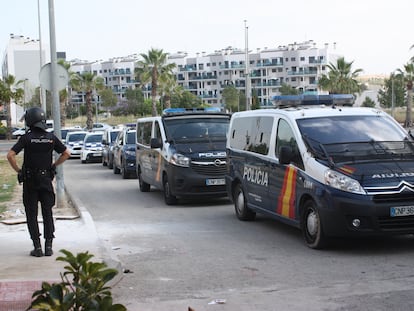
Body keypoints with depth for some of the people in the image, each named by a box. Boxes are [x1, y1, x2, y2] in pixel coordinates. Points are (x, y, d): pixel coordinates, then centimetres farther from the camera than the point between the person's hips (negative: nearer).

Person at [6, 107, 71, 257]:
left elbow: (10, 155, -17)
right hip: (46, 179, 2)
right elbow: (66, 153, 5)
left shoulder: (26, 138, -10)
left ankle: (37, 247, 3)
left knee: (32, 215, 6)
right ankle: (48, 246, 7)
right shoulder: (51, 137, -1)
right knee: (47, 214, 9)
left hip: (30, 181, -2)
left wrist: (18, 170, -5)